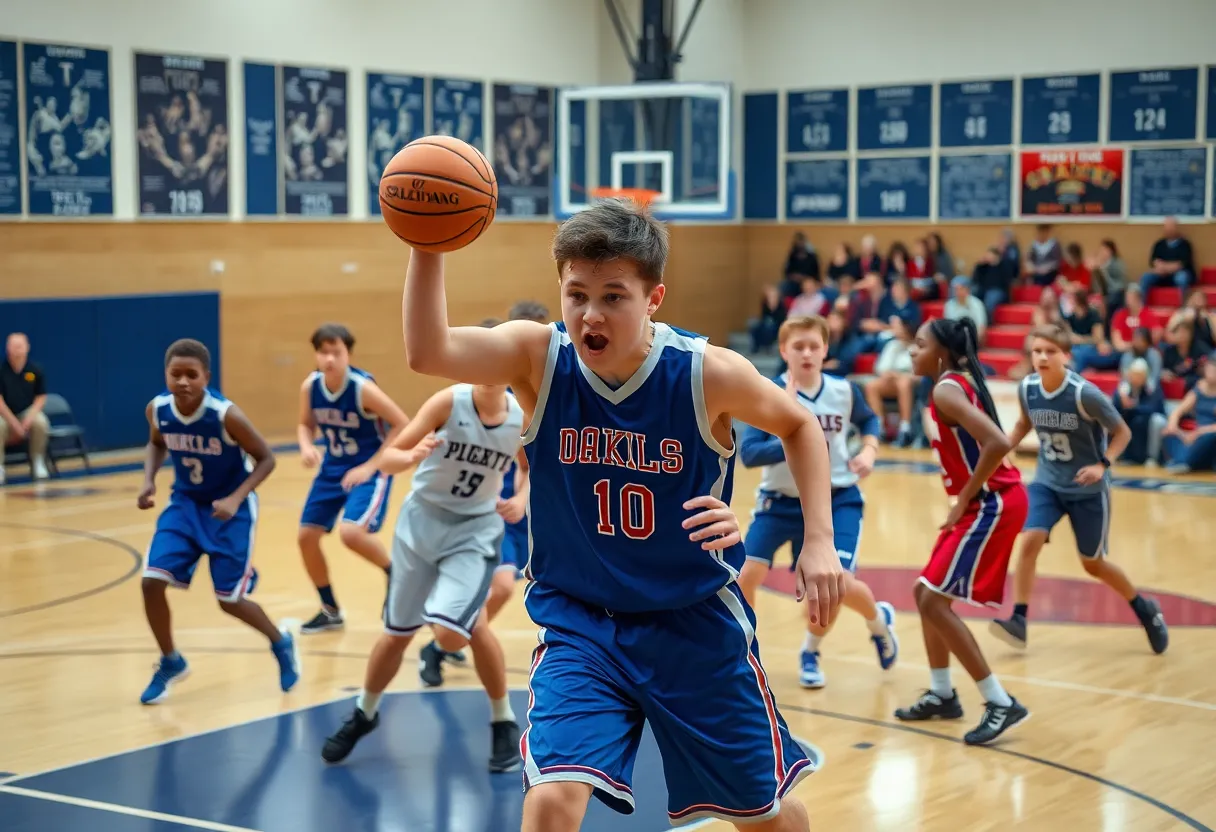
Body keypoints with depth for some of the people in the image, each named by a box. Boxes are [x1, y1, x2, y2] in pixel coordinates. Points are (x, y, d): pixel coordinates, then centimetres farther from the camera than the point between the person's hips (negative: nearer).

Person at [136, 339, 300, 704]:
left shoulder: (226, 415, -28)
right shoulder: (158, 409, -14)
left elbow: (266, 459, -16)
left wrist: (235, 499, -28)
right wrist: (148, 481, -8)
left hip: (229, 508, -4)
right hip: (185, 503, 4)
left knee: (229, 600, -1)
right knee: (152, 582, -10)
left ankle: (281, 644, 30)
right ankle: (171, 663, 14)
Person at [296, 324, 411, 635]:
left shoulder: (363, 388, -24)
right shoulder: (310, 386, -9)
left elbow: (402, 425, -18)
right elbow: (306, 425, 9)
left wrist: (371, 466, -20)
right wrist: (306, 447, -14)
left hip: (369, 469, -6)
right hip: (333, 469, 6)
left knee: (352, 533, -26)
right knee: (306, 536, 4)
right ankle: (330, 611, 22)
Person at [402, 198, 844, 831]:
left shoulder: (708, 373, -18)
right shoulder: (539, 357, -15)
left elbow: (799, 426, 2)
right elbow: (428, 353, -34)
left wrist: (819, 540, -5)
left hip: (697, 624, 1)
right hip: (578, 622, 0)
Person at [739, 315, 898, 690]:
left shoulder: (844, 391, -7)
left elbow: (869, 420, 16)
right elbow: (748, 453, -26)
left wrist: (869, 451, -3)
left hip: (836, 499, 0)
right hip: (782, 501, 0)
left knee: (841, 583, -16)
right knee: (746, 575, -14)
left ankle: (879, 619, 20)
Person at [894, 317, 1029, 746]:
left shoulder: (946, 390, -17)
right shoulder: (959, 382, 12)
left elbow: (998, 444, -29)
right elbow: (990, 442, 19)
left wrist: (963, 499, -19)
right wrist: (964, 500, 13)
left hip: (992, 504, -10)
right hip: (987, 501, 10)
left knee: (935, 601, -9)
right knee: (927, 593, 16)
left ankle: (1001, 702, -5)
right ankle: (942, 694, 26)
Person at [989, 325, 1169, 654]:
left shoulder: (1085, 394, -23)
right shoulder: (1027, 388, -10)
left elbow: (1122, 432, -12)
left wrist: (1102, 466, -26)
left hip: (1087, 489, -3)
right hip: (1047, 481, 3)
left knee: (1092, 563, 9)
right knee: (1030, 541, -20)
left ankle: (1145, 609, 33)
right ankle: (1018, 620, -15)